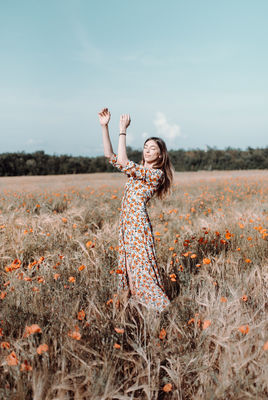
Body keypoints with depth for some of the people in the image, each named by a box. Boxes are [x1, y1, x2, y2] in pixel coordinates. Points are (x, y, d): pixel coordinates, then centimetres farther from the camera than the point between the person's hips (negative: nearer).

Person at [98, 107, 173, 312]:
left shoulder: (156, 174, -12)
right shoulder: (139, 169, 13)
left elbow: (123, 162, -21)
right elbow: (111, 156, 11)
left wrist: (123, 130, -16)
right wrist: (104, 126, 4)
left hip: (138, 223, -8)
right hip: (127, 221, 8)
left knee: (141, 264, -2)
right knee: (128, 262, 15)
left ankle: (160, 305, 12)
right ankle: (133, 297, 30)